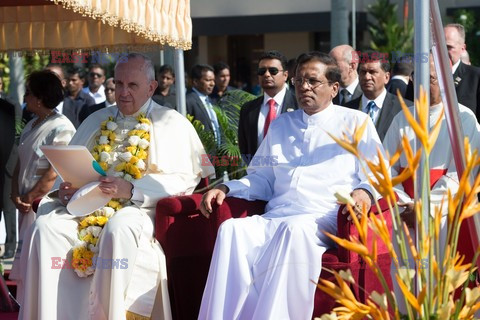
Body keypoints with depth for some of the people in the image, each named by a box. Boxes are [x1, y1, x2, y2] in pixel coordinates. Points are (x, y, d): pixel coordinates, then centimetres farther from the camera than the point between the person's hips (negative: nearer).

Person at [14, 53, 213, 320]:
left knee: (118, 228, -39)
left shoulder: (171, 124, 8)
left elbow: (183, 180, -5)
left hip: (142, 209, -4)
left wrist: (132, 190, -19)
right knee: (46, 226, -24)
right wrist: (65, 189, -3)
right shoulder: (97, 122, 23)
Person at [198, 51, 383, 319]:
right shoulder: (281, 125, 29)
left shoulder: (356, 123, 15)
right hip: (274, 218, 4)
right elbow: (262, 179, 30)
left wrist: (365, 192, -17)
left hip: (324, 220, -4)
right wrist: (226, 188, 10)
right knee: (231, 229, -29)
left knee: (295, 230, -40)